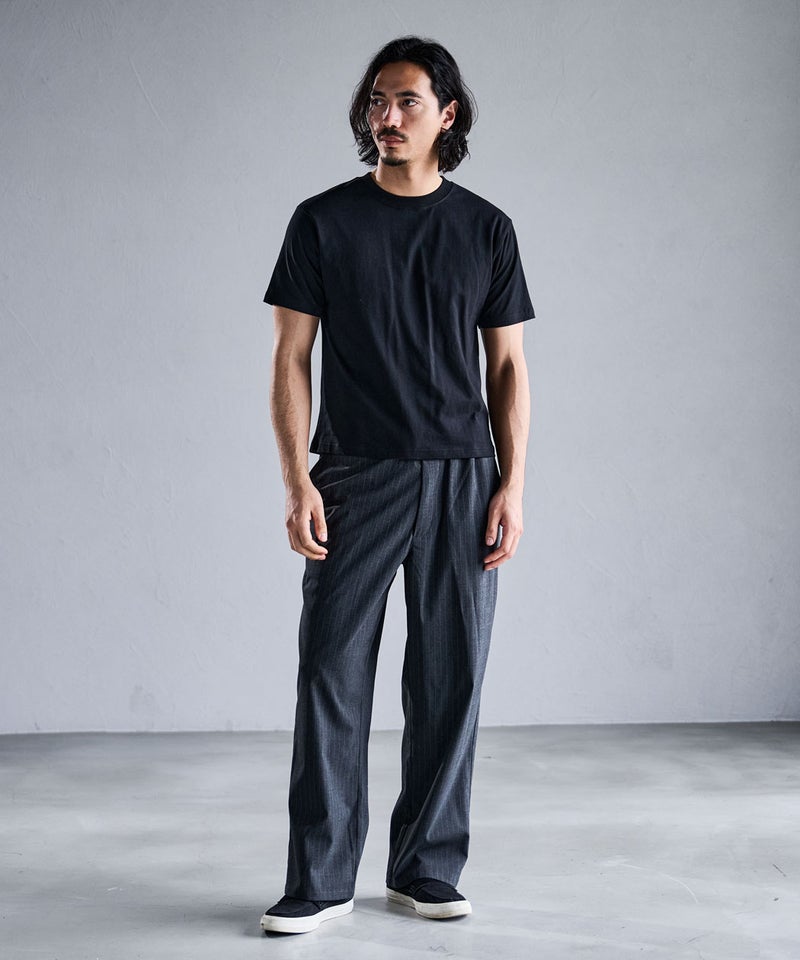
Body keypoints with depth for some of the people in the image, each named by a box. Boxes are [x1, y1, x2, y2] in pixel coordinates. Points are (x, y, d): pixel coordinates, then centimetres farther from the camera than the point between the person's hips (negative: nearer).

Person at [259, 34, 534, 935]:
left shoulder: (485, 227, 9)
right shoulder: (324, 220, 5)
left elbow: (507, 367, 10)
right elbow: (291, 360, 2)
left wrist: (512, 484, 0)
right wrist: (297, 481, -8)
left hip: (460, 480, 2)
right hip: (355, 479, -1)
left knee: (449, 677, 5)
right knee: (332, 675, -3)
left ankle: (427, 869, 18)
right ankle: (319, 880, 7)